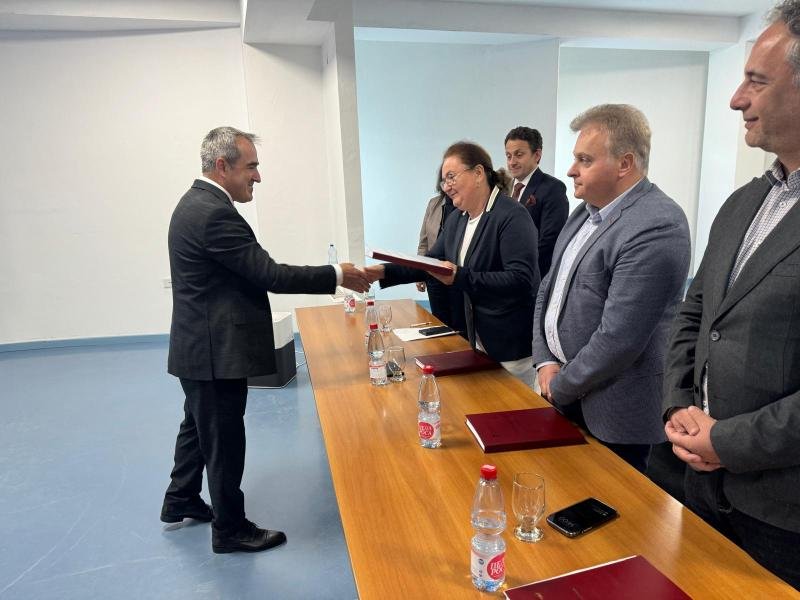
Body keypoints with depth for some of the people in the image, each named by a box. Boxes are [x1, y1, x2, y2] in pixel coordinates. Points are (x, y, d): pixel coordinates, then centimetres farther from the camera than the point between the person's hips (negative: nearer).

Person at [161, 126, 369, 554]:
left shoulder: (197, 202, 10)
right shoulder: (214, 214, -23)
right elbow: (270, 274, -25)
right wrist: (337, 275, -19)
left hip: (200, 345, 11)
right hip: (216, 351, -11)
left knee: (199, 425, 25)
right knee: (225, 440, 4)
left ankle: (181, 501, 44)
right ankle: (230, 529, 23)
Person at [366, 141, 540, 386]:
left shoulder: (512, 216, -19)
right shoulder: (456, 218, 7)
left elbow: (521, 279, -26)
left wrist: (460, 277, -33)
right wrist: (385, 271, -3)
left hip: (514, 343, -7)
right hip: (479, 338, 7)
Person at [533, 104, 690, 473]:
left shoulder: (656, 227, -22)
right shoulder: (586, 212, 6)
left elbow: (618, 339, -25)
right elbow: (549, 288, 11)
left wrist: (559, 386, -11)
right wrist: (546, 363, 0)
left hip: (616, 412, -8)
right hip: (567, 392, 8)